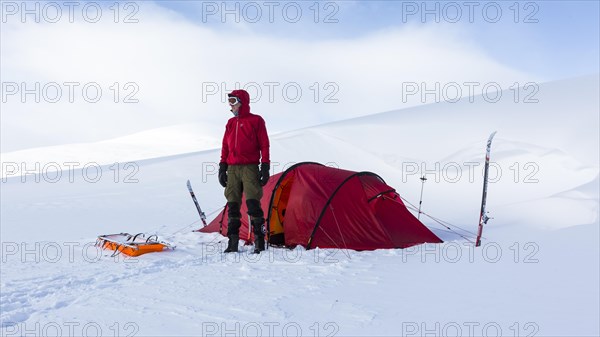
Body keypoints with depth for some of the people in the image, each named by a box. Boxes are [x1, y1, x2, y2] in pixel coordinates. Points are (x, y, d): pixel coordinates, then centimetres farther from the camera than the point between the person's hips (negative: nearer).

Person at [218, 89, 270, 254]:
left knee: (253, 204, -10)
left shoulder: (256, 121, 1)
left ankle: (259, 242, -4)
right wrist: (222, 168, 11)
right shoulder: (231, 123, 16)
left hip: (250, 168, -5)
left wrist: (265, 167, -8)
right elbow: (225, 147, 17)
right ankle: (232, 243, 9)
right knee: (232, 205, 4)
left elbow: (264, 145, -2)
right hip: (232, 169, 6)